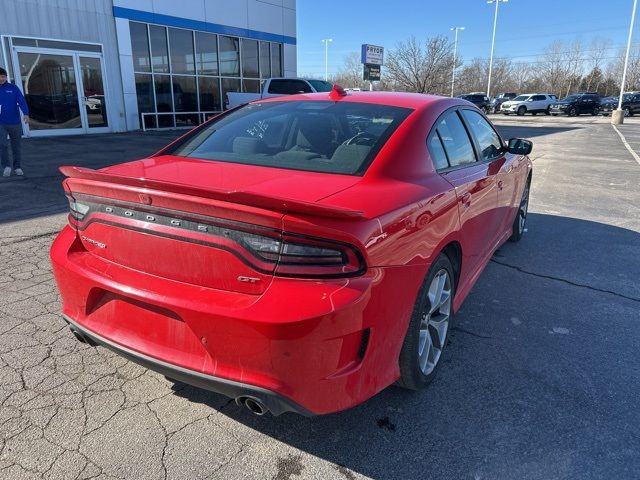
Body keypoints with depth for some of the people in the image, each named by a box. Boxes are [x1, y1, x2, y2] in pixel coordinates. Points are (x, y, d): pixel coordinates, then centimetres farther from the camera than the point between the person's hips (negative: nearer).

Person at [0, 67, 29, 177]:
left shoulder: (13, 88, 1)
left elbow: (21, 101, -10)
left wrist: (26, 113, -26)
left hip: (15, 122, 0)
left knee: (16, 146, 9)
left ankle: (17, 167, 21)